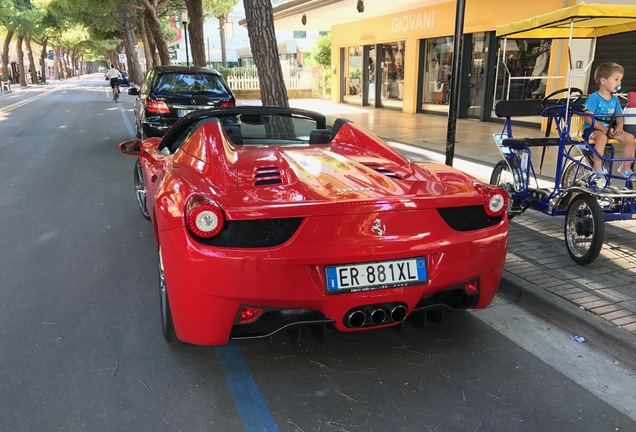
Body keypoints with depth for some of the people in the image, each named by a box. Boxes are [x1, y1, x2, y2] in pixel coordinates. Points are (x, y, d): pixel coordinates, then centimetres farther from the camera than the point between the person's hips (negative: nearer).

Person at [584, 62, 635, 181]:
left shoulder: (615, 99, 11)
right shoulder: (593, 98, -12)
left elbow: (619, 117, 14)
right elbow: (589, 119, -19)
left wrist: (619, 126, -8)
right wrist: (603, 128, -24)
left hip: (609, 128, 7)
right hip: (593, 129, -7)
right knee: (602, 137, -39)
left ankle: (626, 168, 4)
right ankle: (598, 170, -34)